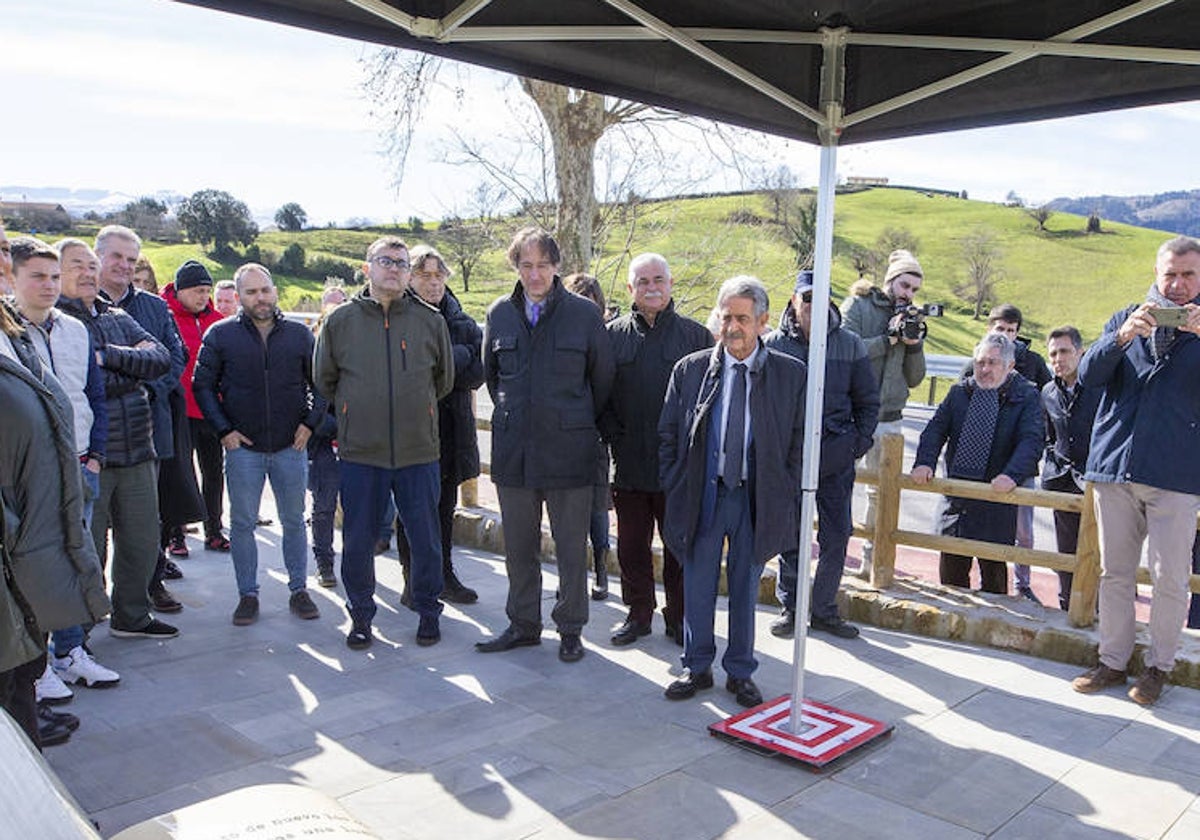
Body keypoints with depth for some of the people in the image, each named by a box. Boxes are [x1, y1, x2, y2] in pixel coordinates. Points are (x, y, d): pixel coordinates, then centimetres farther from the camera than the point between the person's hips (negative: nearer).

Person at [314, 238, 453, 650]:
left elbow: (444, 378, 16)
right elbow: (324, 380, 14)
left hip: (418, 450, 0)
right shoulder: (341, 320, 2)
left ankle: (428, 611, 26)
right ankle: (361, 614, 25)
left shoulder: (431, 320, 3)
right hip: (360, 451, 0)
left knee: (426, 539, 7)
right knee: (357, 540, 8)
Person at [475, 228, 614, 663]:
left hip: (568, 449, -3)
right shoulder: (500, 314, 5)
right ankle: (523, 623, 28)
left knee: (571, 548, 6)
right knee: (518, 546, 13)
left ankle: (570, 629, 21)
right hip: (513, 449, 3)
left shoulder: (584, 313, -4)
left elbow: (602, 378, 5)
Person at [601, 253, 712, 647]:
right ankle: (639, 613, 27)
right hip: (629, 463, 2)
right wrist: (614, 436, -3)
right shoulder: (613, 334, 5)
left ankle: (679, 616, 24)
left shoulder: (695, 335, 2)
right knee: (632, 545, 11)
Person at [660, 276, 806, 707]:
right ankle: (697, 667, 27)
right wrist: (676, 490, 0)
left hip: (757, 498, 0)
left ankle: (740, 672, 27)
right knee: (698, 586, 10)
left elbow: (800, 443, 3)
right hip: (702, 494, 1)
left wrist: (785, 497, -3)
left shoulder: (791, 374, -2)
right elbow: (668, 435, 6)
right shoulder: (690, 369, 0)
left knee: (746, 587, 12)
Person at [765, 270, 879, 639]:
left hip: (837, 456, 1)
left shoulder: (850, 345, 5)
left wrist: (860, 441, 2)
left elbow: (868, 400, 12)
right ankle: (789, 606, 22)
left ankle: (823, 609, 21)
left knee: (837, 536, 5)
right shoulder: (774, 344, 1)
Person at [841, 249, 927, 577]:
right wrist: (889, 338, -14)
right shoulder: (857, 306, 1)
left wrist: (915, 345, -3)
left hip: (889, 418, 5)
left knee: (883, 491, 7)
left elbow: (914, 379, 12)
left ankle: (872, 559, 17)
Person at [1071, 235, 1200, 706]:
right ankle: (1113, 660, 21)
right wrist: (1121, 337, -19)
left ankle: (1159, 664, 19)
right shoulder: (1126, 319, 10)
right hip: (1115, 464, 2)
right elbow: (1088, 375, -1)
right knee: (1114, 572, 9)